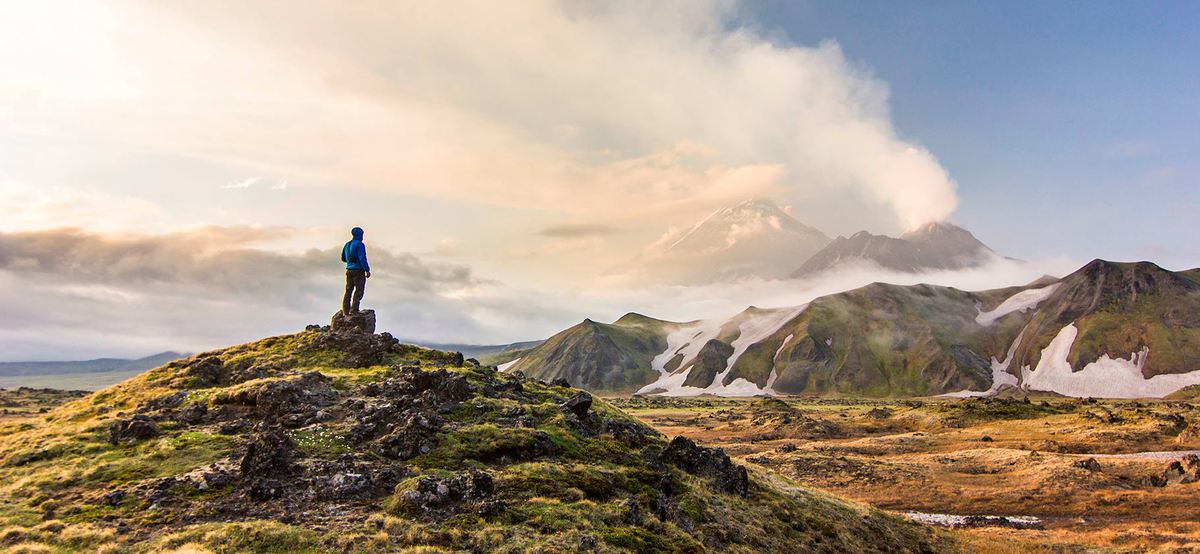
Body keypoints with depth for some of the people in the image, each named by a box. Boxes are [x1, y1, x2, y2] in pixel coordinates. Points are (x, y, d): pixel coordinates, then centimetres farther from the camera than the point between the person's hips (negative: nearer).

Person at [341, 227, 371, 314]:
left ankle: (345, 311, 3)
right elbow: (363, 258, -18)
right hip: (358, 270, -7)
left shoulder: (347, 245, 14)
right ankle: (354, 309, -13)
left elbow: (343, 258, 21)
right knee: (359, 290, -4)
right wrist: (367, 270, -15)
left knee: (349, 290, 8)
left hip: (349, 270, 7)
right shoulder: (359, 244, -10)